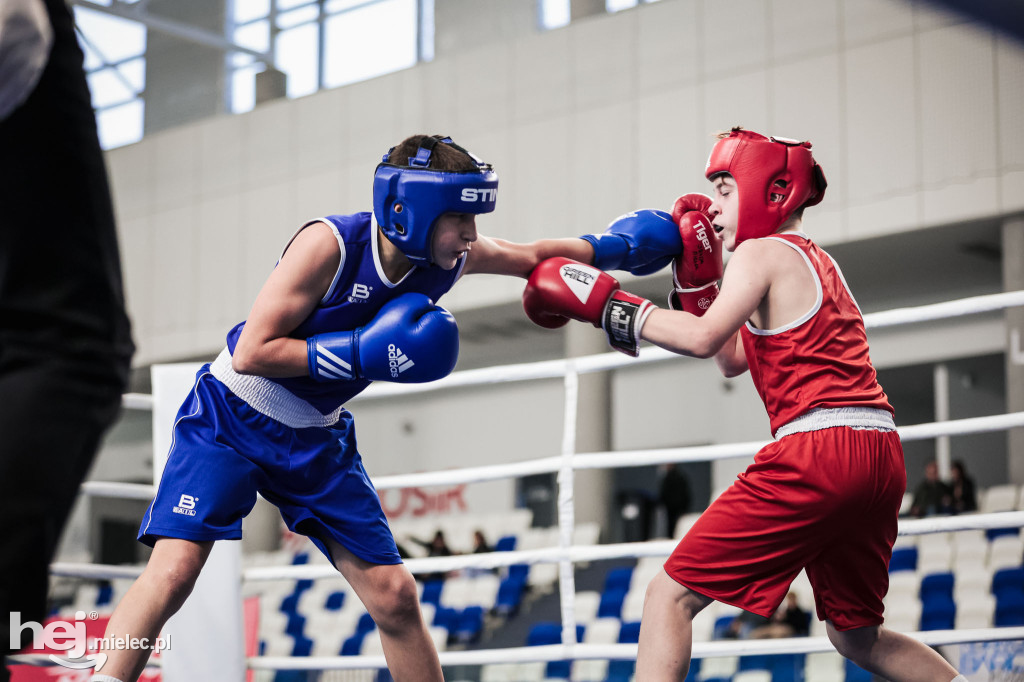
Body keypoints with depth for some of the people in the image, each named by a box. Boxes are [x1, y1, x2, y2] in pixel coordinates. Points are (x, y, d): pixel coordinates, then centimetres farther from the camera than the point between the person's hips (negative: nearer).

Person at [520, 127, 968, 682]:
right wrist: (698, 278, 24)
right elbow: (733, 360, 30)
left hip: (819, 447, -9)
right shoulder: (815, 262, 26)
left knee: (670, 595, -5)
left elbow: (703, 339, -18)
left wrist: (606, 303, -10)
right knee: (858, 636, 25)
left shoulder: (764, 252, 0)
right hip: (881, 456, 9)